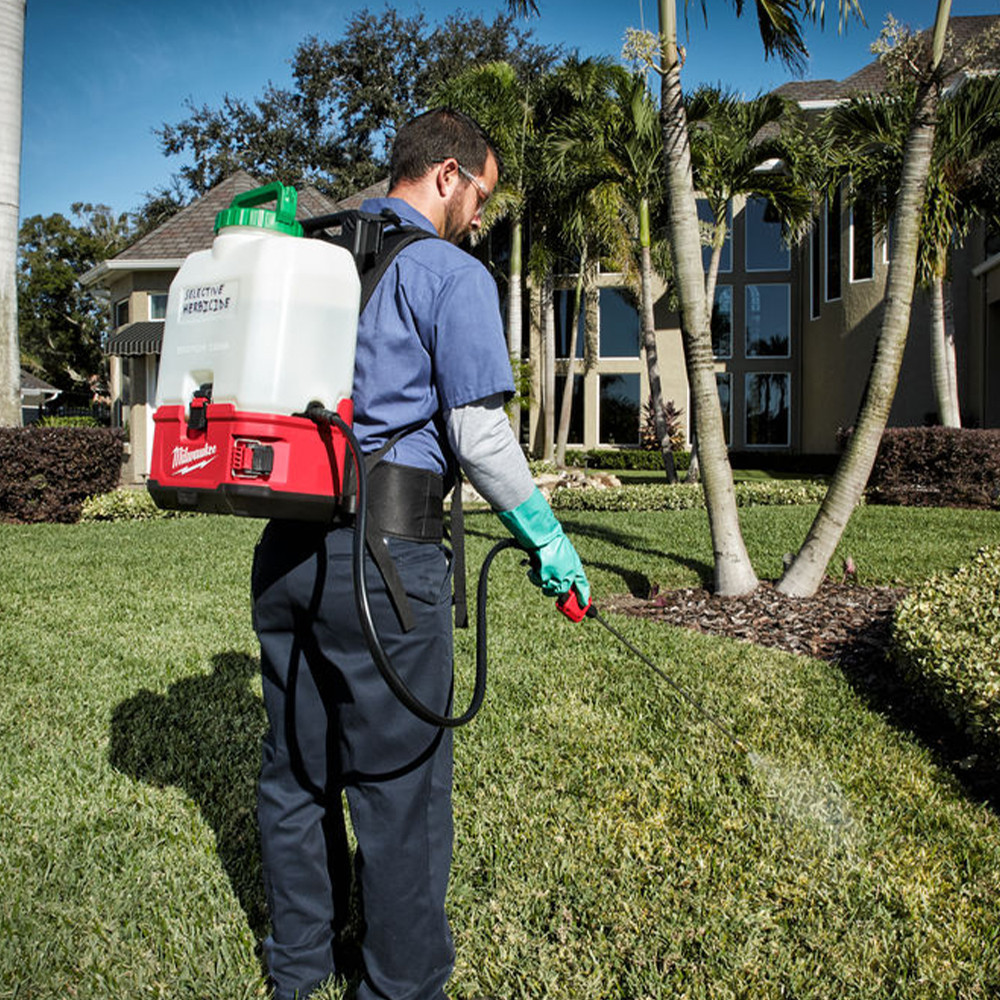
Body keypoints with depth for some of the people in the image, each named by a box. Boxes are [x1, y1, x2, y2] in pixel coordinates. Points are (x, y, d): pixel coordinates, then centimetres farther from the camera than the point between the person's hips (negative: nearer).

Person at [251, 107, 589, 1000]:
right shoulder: (450, 273, -5)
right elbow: (478, 432, -12)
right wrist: (545, 537, -1)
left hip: (285, 548, 8)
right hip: (384, 555, -7)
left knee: (296, 768, 18)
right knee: (399, 781, 7)